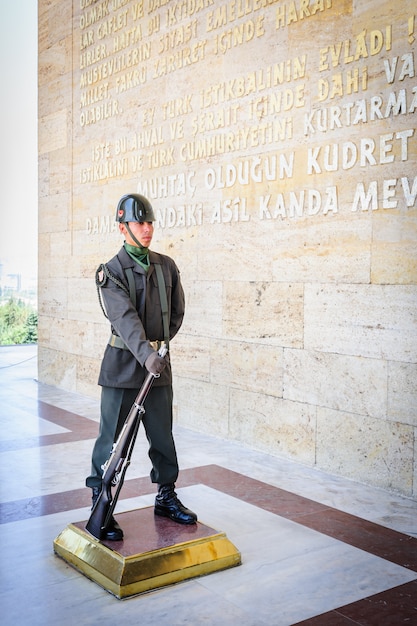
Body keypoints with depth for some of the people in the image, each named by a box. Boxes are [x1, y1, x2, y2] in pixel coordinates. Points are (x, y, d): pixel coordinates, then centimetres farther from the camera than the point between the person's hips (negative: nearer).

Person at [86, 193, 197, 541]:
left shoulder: (167, 266, 8)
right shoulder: (111, 272, -7)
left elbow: (177, 312, 18)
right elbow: (125, 317, -23)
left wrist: (160, 343, 11)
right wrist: (145, 353, -35)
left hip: (158, 364, 5)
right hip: (122, 366, -4)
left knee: (163, 437, 12)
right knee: (111, 440, 1)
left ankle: (166, 498, 29)